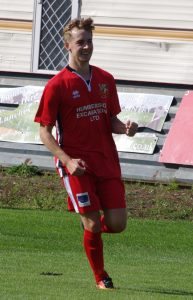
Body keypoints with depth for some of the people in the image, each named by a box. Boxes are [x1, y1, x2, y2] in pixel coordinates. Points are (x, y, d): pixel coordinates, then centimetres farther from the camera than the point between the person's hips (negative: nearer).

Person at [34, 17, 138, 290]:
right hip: (76, 163, -4)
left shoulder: (105, 80, 9)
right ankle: (101, 278, 13)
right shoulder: (57, 85, -6)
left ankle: (91, 227, 34)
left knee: (117, 223, -2)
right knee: (93, 222, -8)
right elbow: (45, 132, -4)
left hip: (106, 160, 4)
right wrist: (67, 160, -17)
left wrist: (125, 128, -5)